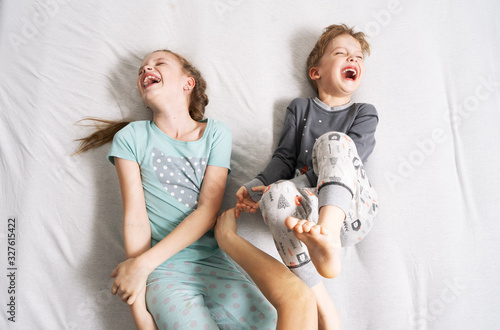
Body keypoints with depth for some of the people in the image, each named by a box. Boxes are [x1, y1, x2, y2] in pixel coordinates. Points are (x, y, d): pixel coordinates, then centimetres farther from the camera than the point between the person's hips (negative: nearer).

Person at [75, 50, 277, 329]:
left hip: (214, 263, 2)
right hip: (164, 271, -1)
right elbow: (135, 219, -4)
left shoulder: (216, 133, 4)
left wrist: (144, 264, -13)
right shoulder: (131, 137, 2)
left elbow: (208, 211, -5)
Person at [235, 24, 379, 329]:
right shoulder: (300, 108, 21)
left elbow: (343, 158, -2)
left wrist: (306, 186, -15)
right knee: (276, 194, -34)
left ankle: (328, 232, -56)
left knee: (333, 141, -27)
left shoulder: (365, 113, 16)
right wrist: (255, 187, -3)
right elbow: (285, 158, 14)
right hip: (307, 206, 1)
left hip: (351, 210, -1)